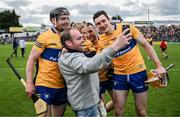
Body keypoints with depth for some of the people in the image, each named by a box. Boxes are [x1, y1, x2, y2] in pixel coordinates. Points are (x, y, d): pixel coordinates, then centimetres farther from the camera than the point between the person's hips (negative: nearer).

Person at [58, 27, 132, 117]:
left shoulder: (68, 56, 9)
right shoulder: (73, 59, -27)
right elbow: (90, 65, -49)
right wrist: (114, 47, -57)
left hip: (83, 101, 11)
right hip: (85, 103, -11)